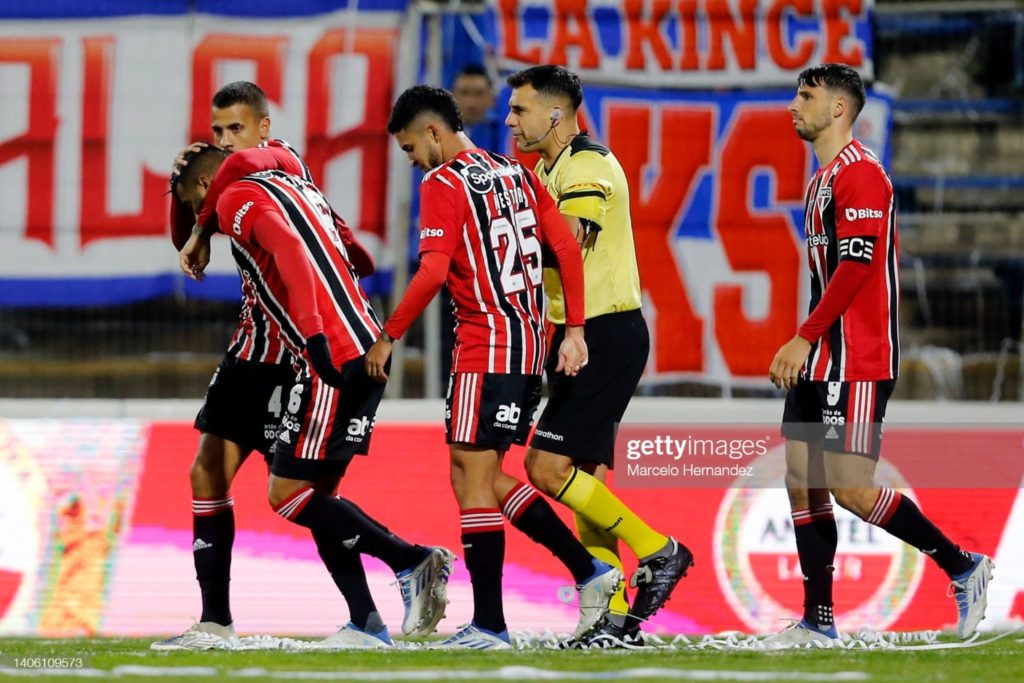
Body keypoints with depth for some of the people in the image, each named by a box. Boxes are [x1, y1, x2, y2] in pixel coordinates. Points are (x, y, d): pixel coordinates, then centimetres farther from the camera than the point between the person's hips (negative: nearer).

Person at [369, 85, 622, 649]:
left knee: (474, 478, -4)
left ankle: (489, 624, -6)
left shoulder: (442, 185, -8)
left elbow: (433, 273, -18)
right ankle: (588, 570, 12)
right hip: (529, 343, 8)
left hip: (485, 346, -8)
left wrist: (388, 337, -11)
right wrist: (575, 330, 12)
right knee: (480, 474, 16)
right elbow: (566, 249, 11)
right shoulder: (516, 174, 15)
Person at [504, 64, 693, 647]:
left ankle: (657, 550, -3)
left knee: (548, 467, -13)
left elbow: (568, 246, -26)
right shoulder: (551, 169, 17)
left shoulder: (587, 167, -14)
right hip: (583, 337, 10)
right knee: (583, 479, 6)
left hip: (607, 335, -10)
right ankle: (616, 618, 6)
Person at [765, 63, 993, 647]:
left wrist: (804, 339, -21)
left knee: (850, 487, -12)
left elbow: (857, 265, -21)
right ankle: (818, 621, 8)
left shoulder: (859, 172, -13)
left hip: (857, 363, -10)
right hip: (822, 360, 10)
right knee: (803, 482, 5)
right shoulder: (825, 177, 18)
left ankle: (963, 567, 1)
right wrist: (804, 347, 18)